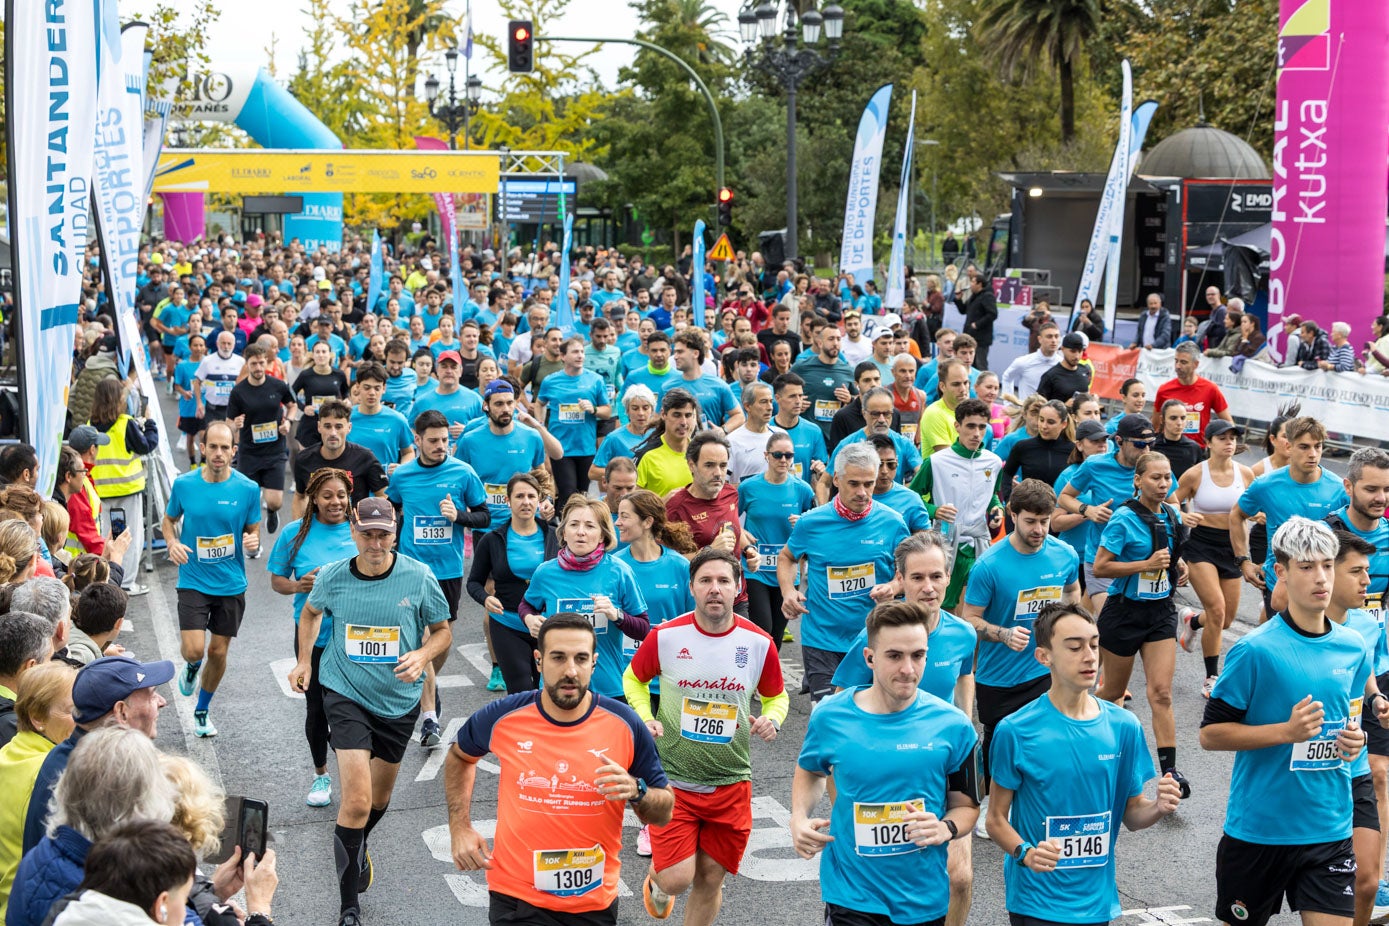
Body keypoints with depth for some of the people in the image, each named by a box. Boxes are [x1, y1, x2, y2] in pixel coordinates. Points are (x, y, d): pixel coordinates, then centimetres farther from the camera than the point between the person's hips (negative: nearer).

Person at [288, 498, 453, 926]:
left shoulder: (419, 577, -11)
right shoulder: (332, 577, -8)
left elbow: (442, 630, 1)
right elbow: (311, 612, 16)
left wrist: (423, 655, -18)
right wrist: (304, 661, 9)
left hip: (399, 698, 2)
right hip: (346, 695, -2)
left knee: (380, 797, 20)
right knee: (357, 800, -15)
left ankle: (358, 847, 55)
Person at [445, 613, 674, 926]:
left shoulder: (625, 725, -11)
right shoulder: (503, 716, -10)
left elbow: (664, 812, -1)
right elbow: (459, 756, 14)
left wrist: (636, 791, -22)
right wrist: (460, 828, 4)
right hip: (516, 899, -1)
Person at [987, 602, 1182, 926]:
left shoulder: (1123, 727, -1)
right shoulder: (1016, 731, -12)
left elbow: (1131, 815, 7)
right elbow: (995, 819, -7)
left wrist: (1158, 807, -14)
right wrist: (1025, 853, -26)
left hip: (1097, 898, 4)